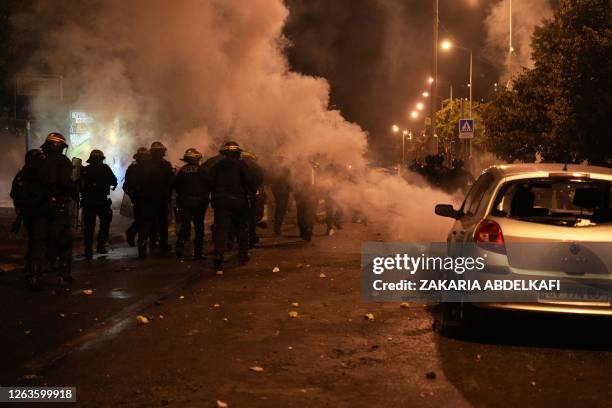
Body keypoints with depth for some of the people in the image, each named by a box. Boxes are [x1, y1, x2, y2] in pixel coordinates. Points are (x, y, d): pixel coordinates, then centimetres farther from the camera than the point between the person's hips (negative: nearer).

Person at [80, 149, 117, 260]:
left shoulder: (85, 170, 5)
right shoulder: (104, 168, -3)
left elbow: (79, 185, 7)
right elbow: (114, 181, -1)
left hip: (87, 202, 3)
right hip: (102, 201, -2)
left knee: (88, 226, 7)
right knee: (105, 223, 15)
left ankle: (88, 251, 4)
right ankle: (101, 246, 5)